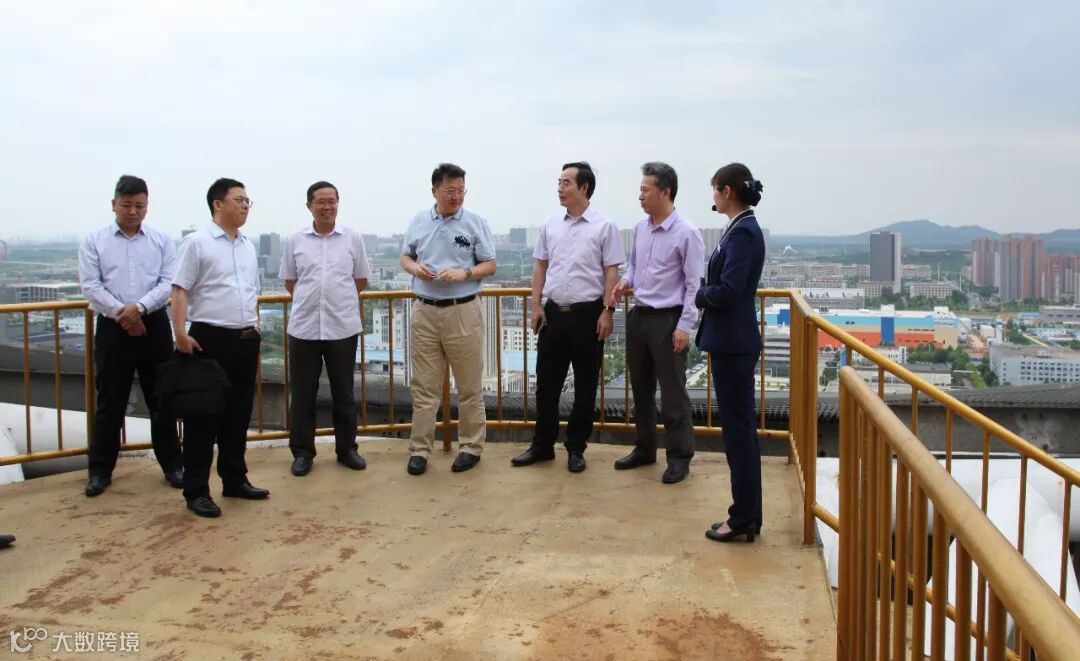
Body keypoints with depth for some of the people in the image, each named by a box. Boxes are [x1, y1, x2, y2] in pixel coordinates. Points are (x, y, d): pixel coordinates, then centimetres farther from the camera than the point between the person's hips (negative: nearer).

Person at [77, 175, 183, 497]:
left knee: (161, 397, 8)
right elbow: (90, 286, -5)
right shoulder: (93, 241, 3)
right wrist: (121, 313, -15)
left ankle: (172, 465, 17)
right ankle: (100, 471, 15)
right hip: (112, 327, -1)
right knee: (109, 401, 5)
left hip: (154, 325, 1)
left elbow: (169, 282, -3)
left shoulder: (162, 240, 5)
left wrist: (139, 307, -17)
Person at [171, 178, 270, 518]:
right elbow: (180, 291, -10)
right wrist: (180, 333, -18)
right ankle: (196, 490, 8)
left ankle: (235, 480, 25)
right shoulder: (197, 242, -6)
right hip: (210, 339, -7)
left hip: (246, 340, 7)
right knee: (203, 416, 0)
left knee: (238, 414, 13)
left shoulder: (248, 247, 15)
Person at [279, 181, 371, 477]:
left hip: (343, 327, 0)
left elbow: (361, 280, 10)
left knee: (343, 392, 9)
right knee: (302, 393, 6)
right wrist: (310, 300, 6)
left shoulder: (353, 239, 3)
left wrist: (337, 298, 8)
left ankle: (347, 448, 22)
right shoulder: (295, 241, 4)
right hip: (303, 327, 1)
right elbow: (290, 281, 13)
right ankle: (302, 451, 17)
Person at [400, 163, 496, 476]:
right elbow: (405, 257, 16)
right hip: (425, 312, 2)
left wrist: (464, 273, -18)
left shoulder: (476, 223, -1)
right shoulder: (418, 222, 8)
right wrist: (415, 268, -7)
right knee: (424, 386, 6)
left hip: (463, 312, -2)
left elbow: (490, 265, 0)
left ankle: (471, 447, 17)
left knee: (469, 386, 6)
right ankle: (419, 450, 13)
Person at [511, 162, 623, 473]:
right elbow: (540, 266, 12)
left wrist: (607, 311, -12)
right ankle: (542, 445, 22)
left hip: (588, 313, -4)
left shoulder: (604, 226, -5)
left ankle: (576, 449, 18)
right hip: (554, 312, 4)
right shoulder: (550, 225, 8)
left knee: (584, 386, 6)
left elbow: (611, 272, -6)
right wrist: (536, 305, 5)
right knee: (546, 383, 9)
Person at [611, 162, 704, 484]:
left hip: (667, 320, -7)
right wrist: (625, 281, 0)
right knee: (641, 388, 16)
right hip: (638, 316, 7)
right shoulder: (640, 228, 7)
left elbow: (694, 285, -13)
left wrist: (684, 327, -16)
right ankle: (644, 448, 31)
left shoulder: (686, 233, -13)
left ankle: (679, 457, 14)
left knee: (672, 392, 1)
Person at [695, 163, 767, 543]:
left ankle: (743, 520, 10)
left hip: (733, 343, -10)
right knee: (741, 430, 14)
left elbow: (726, 291, -23)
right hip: (731, 341, 10)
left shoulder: (743, 232, -16)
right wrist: (706, 292, 0)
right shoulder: (740, 229, 13)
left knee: (738, 431, -1)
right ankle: (747, 515, 24)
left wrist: (699, 295, -5)